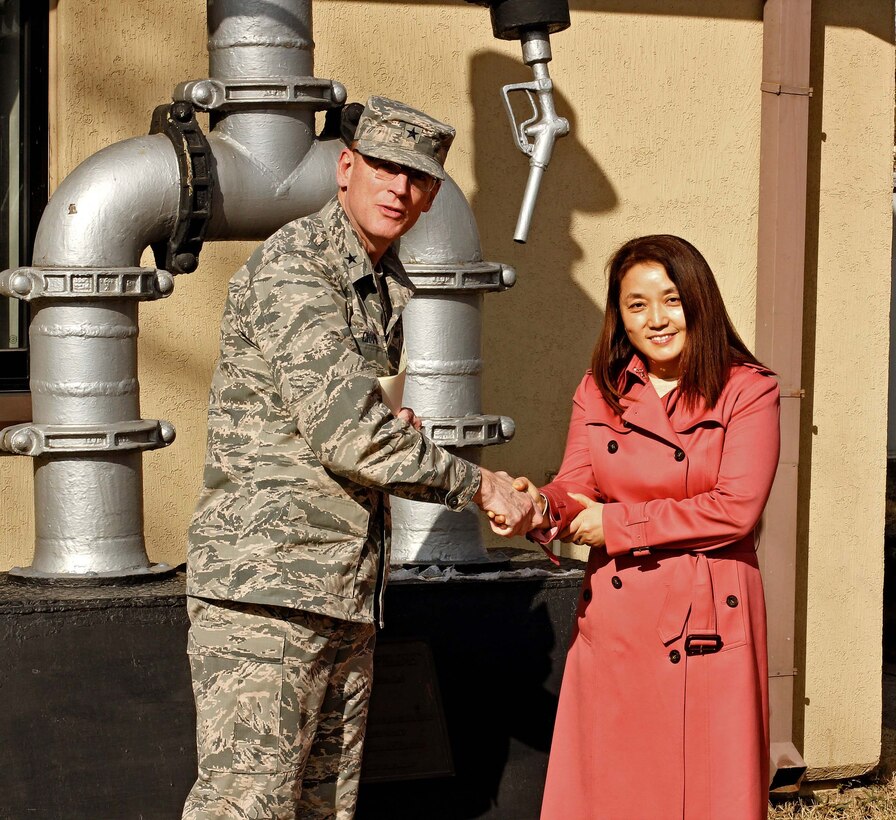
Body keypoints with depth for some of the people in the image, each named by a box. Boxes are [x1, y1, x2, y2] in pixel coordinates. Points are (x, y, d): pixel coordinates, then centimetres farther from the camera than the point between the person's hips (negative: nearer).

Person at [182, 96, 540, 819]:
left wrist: (389, 429, 8)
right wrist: (477, 485, -9)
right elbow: (347, 435, -19)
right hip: (265, 580, -9)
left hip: (347, 592, 9)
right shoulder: (291, 270, -11)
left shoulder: (388, 284, 18)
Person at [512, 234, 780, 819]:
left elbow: (736, 508, -12)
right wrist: (540, 507, -22)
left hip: (710, 620, -3)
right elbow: (577, 488, 1)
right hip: (615, 617, 3)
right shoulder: (599, 391, 11)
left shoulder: (748, 391, -2)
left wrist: (617, 524, -10)